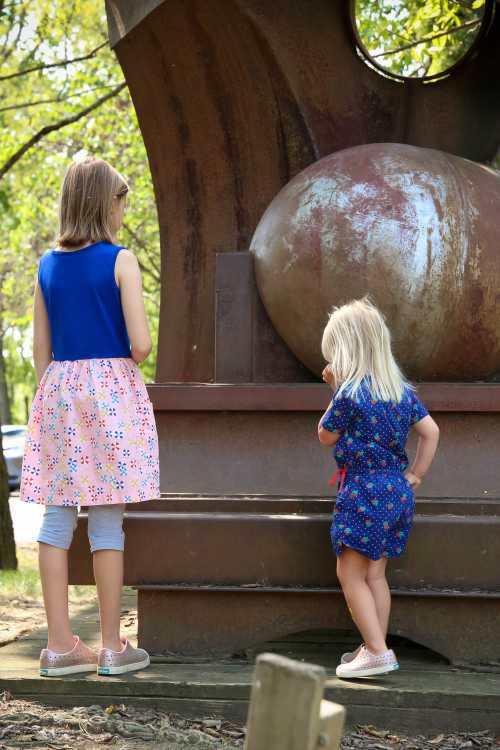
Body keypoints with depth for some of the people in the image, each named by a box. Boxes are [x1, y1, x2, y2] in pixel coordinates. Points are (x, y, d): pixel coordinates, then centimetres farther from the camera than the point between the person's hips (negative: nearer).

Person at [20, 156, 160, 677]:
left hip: (58, 388, 5)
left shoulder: (48, 266, 8)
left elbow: (40, 348, 10)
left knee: (57, 515, 6)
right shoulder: (120, 261, -7)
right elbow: (139, 345, -12)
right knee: (107, 520, -2)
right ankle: (112, 647, 4)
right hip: (111, 386, -5)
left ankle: (60, 645, 9)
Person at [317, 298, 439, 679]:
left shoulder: (349, 395, -14)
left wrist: (336, 390, 3)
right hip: (397, 491, 8)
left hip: (363, 492, -8)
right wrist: (416, 474, 13)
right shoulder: (403, 390, 7)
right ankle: (377, 647, 16)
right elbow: (431, 431, 9)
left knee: (351, 573, -2)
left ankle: (377, 651, -7)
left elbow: (326, 436, 0)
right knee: (375, 573, 13)